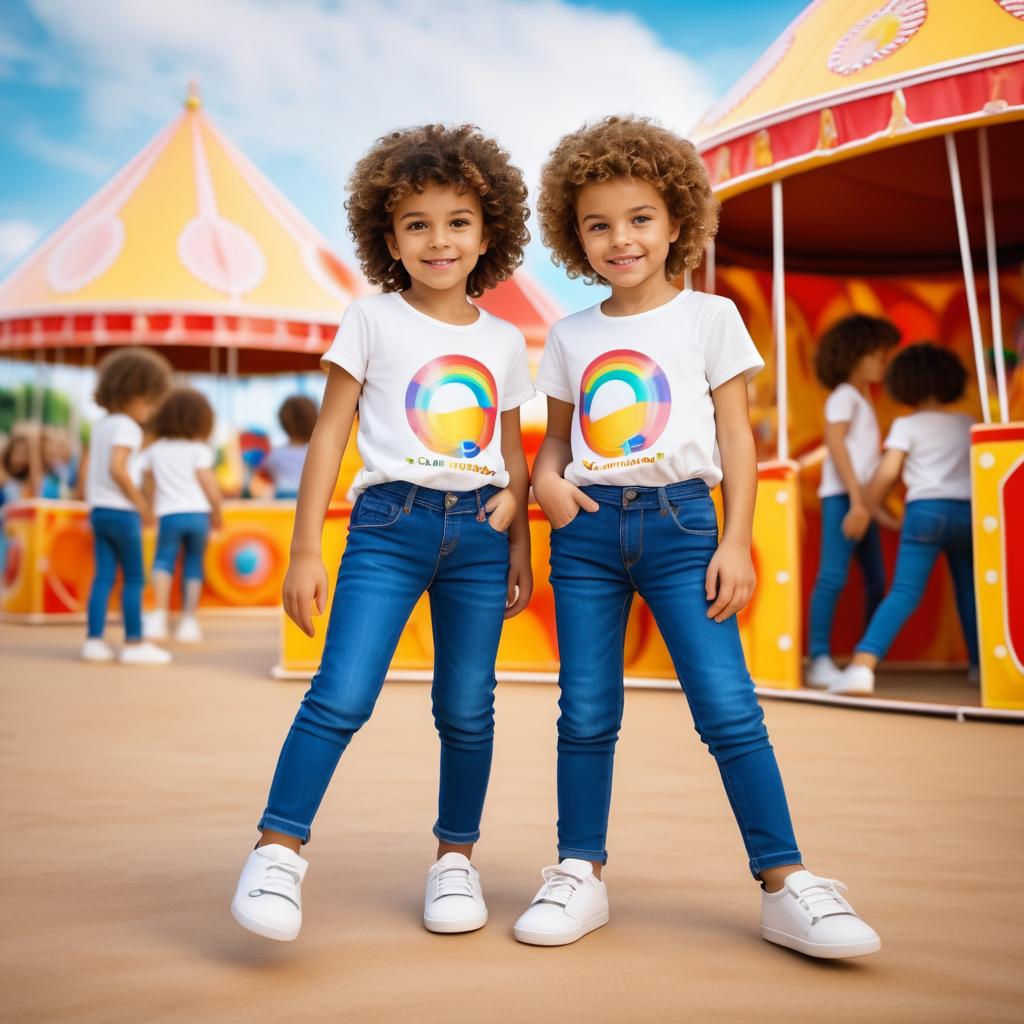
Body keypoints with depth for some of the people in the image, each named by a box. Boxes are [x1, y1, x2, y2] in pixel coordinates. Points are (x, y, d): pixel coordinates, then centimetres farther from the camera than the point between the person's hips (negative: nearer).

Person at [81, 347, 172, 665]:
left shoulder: (100, 426, 14)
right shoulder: (127, 428, -13)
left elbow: (88, 470, 16)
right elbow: (117, 468, -24)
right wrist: (140, 502, -16)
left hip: (98, 509, 8)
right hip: (121, 511, -8)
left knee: (103, 576, 8)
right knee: (133, 578, -1)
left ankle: (94, 640, 6)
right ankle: (134, 643, 1)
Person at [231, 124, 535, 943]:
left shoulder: (505, 341, 13)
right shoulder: (373, 321, 4)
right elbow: (330, 437, 1)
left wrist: (521, 550, 15)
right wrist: (305, 548, -4)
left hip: (479, 531, 3)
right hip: (389, 523, -3)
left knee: (468, 709, 7)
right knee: (342, 696, -14)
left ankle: (456, 859, 23)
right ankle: (279, 850, -1)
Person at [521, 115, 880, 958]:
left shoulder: (708, 317, 5)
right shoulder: (571, 336, 13)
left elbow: (737, 438, 3)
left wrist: (736, 542, -6)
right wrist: (546, 480, -5)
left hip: (679, 521, -3)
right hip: (587, 528, 3)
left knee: (728, 706, -9)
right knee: (586, 714, 4)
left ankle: (786, 885, 0)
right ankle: (580, 875, 17)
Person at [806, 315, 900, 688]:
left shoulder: (862, 399, 23)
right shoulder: (844, 395, -5)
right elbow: (835, 444, -15)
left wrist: (873, 504, 18)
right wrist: (856, 499, -21)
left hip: (861, 499, 10)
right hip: (842, 496, -10)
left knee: (876, 580, 11)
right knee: (833, 576, -14)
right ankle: (820, 661, -14)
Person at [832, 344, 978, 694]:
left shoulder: (906, 425, 4)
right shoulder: (968, 425, 16)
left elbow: (887, 472, -4)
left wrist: (864, 508, 5)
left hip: (926, 510, -3)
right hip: (967, 510, 3)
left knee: (904, 592, -13)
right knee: (969, 590, 21)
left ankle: (862, 665, -26)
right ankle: (979, 664, 28)